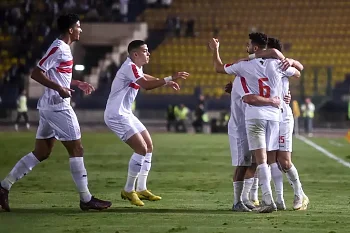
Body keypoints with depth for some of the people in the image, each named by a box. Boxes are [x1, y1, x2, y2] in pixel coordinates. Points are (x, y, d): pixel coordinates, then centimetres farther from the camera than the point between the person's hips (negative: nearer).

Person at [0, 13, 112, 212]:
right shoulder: (58, 48, -15)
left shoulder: (64, 48, 15)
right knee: (76, 149, -5)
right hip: (57, 106, -10)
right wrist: (59, 88, -25)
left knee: (41, 153, 11)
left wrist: (78, 84, 23)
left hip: (51, 106, 10)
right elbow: (36, 73, -20)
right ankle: (86, 199, -1)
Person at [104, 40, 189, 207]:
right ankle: (128, 190, -6)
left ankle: (141, 189, 17)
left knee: (149, 146, 13)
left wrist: (166, 82, 23)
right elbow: (146, 85, -32)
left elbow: (147, 79, 36)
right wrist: (169, 79, -33)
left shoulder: (136, 68, 13)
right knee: (141, 149, -17)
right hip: (116, 116, -11)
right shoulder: (129, 67, -18)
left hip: (125, 114, 11)